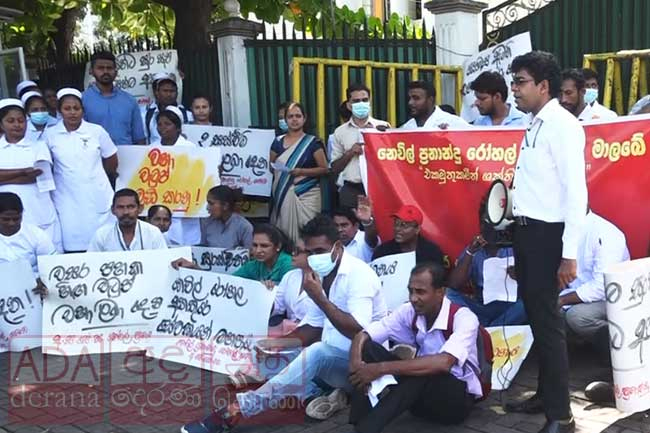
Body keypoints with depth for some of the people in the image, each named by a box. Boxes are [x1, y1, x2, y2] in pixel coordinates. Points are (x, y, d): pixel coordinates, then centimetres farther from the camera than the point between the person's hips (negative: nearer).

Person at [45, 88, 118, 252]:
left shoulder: (97, 131, 0)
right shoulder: (50, 135, 1)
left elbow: (112, 160, 9)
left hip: (98, 198, 0)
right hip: (67, 201, 0)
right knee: (73, 246, 0)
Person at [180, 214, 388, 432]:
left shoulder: (359, 274, -18)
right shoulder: (322, 274, 6)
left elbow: (357, 332, -27)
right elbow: (313, 327, 11)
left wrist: (319, 297, -29)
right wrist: (279, 343, -6)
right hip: (331, 359, 9)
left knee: (316, 353, -36)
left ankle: (233, 412, -36)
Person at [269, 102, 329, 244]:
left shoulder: (313, 142, 1)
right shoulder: (278, 141, 12)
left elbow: (324, 169, -2)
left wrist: (302, 171, -14)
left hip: (306, 195, -3)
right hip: (282, 195, 3)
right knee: (283, 230, 0)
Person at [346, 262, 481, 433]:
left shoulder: (464, 318, -21)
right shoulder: (409, 312, -6)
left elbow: (443, 363, -39)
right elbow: (363, 335, -6)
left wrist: (382, 368, -40)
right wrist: (356, 365, -30)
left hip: (458, 398, -5)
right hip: (422, 395, 5)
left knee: (423, 372, -38)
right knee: (367, 347, -14)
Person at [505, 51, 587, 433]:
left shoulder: (562, 124, -14)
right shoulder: (535, 125, 13)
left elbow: (576, 192, -19)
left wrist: (569, 254, -21)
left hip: (547, 234, -9)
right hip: (526, 231, 9)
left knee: (547, 319, -3)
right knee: (534, 315, 17)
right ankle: (546, 392, 34)